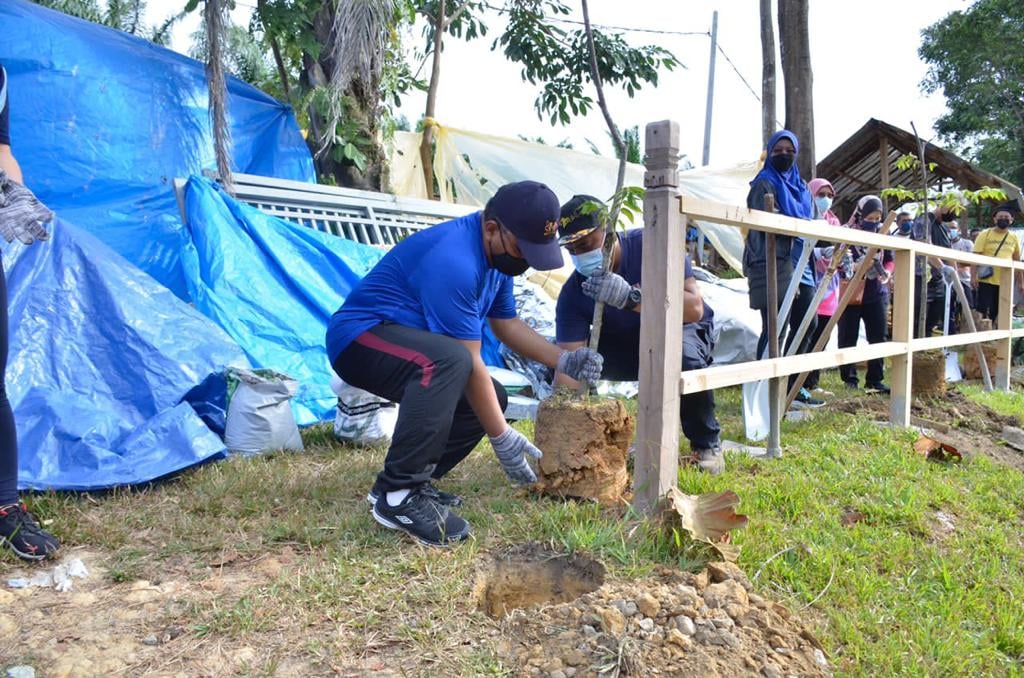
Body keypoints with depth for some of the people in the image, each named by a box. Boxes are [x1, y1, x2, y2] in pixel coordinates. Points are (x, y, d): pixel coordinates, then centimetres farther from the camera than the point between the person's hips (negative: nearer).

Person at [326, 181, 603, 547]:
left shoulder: (497, 250, 3)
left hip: (406, 341, 10)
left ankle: (411, 480, 6)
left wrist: (563, 360, -1)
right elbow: (469, 362, -25)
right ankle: (398, 496, -29)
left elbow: (507, 325, 13)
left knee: (490, 399, 5)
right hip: (360, 338, -10)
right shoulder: (453, 260, -27)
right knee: (448, 361, -37)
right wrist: (502, 438, -19)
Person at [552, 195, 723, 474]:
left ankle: (707, 444, -11)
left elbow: (694, 308, -38)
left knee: (684, 356, -38)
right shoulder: (573, 294, -24)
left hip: (684, 330, -3)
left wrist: (630, 297, -52)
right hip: (627, 347, 4)